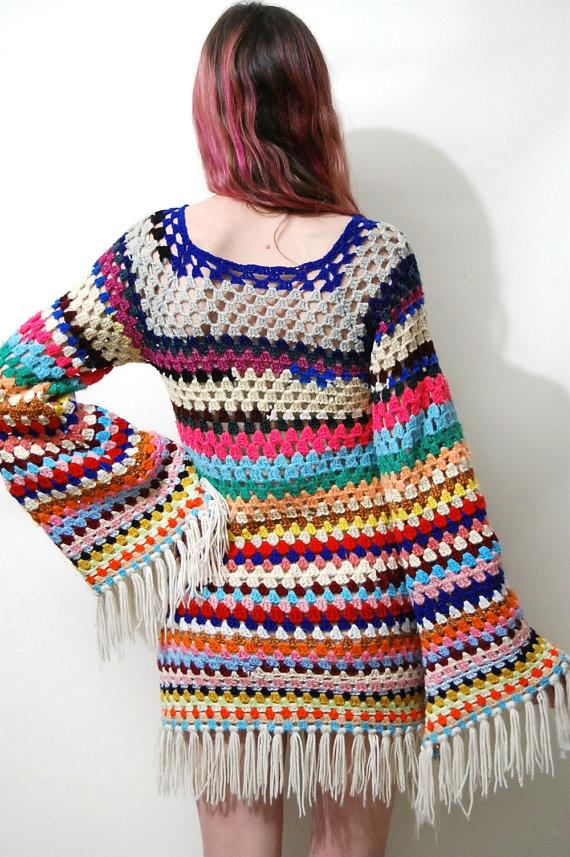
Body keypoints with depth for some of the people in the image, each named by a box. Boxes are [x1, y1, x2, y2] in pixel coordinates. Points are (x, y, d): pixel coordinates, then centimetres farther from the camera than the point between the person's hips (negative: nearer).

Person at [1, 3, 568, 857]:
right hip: (356, 610, -1)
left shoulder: (152, 254, -8)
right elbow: (427, 465, -13)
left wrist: (154, 485, -3)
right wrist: (490, 646, -4)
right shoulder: (374, 256, -13)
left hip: (217, 611, 2)